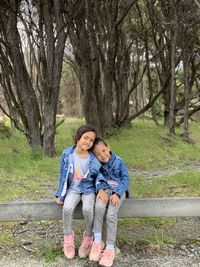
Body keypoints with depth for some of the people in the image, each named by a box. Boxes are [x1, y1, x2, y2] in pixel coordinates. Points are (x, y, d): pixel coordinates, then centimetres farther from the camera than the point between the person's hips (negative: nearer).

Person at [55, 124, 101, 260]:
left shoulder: (94, 160, -14)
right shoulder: (67, 154, -11)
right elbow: (63, 175, 0)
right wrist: (60, 195, 1)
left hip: (89, 189, -1)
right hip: (73, 189, 1)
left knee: (88, 209, -29)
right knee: (67, 208, -27)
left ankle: (88, 237, -2)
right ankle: (68, 237, -1)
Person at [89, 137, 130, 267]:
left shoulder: (119, 161, -6)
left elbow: (126, 179, -8)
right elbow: (98, 179, -6)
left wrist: (117, 194, -20)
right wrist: (100, 190, -27)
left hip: (119, 190, -2)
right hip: (105, 189, 2)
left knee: (111, 214, -26)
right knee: (99, 207, -31)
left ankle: (110, 248, -19)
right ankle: (97, 241, -22)